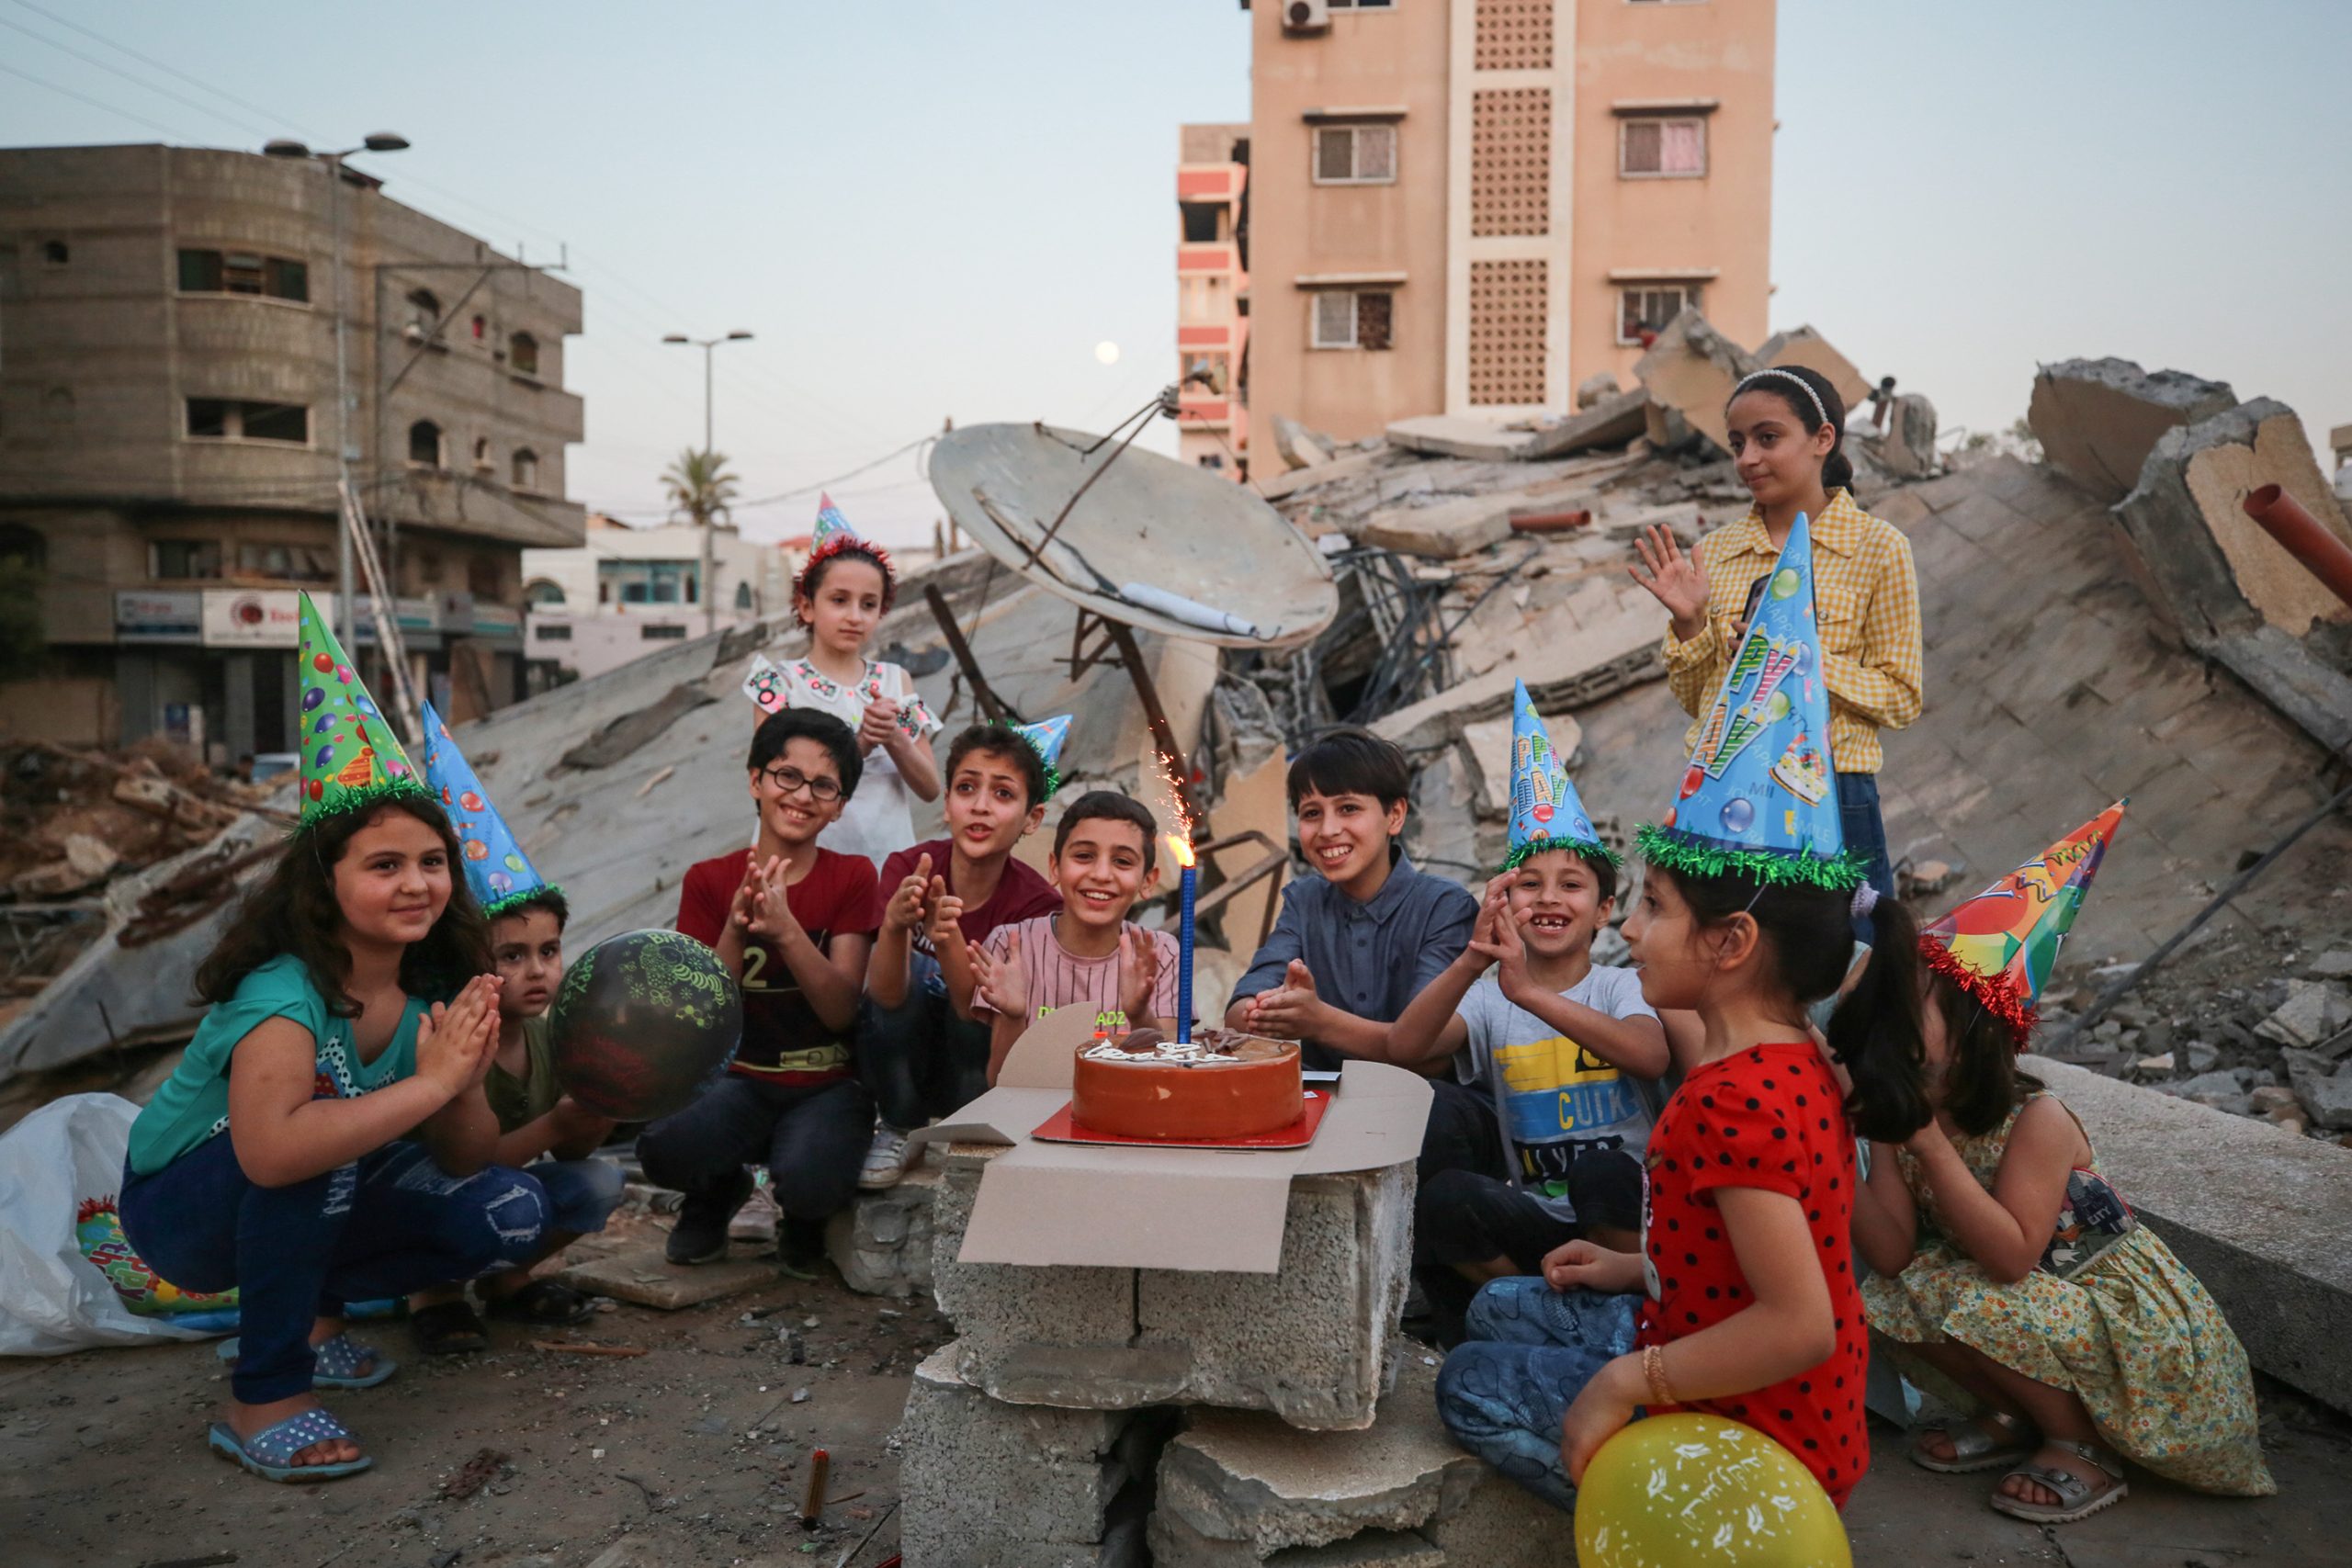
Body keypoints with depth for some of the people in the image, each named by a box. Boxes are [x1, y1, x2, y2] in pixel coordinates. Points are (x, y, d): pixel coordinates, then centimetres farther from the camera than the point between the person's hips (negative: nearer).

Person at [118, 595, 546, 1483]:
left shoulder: (433, 985, -10)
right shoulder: (284, 989, -31)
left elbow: (466, 1158, -7)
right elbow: (269, 1148, -51)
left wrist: (462, 1083, -28)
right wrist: (431, 1079, -41)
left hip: (314, 1207, 7)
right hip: (184, 1205, -6)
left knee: (512, 1216, -11)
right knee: (327, 1123, -37)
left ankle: (308, 1313, 12)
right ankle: (263, 1404, -20)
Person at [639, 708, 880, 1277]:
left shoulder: (852, 878, 0)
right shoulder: (709, 881, 3)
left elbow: (841, 1011, -10)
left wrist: (786, 929, -24)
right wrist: (734, 930, -21)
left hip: (828, 1085, -1)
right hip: (741, 1079, 1)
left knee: (809, 1181, -33)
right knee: (664, 1147, -31)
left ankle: (803, 1220, 8)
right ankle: (718, 1192, 8)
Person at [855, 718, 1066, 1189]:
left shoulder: (1035, 902, -19)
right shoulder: (907, 868, -18)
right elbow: (887, 994, -29)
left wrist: (947, 940, -48)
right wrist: (894, 923, -50)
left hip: (974, 1073, 0)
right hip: (898, 1061, 1)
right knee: (906, 965, -28)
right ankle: (898, 1129, -5)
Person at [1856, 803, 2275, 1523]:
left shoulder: (2036, 1121, -26)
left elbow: (2011, 1258, -35)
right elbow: (1893, 1255, -15)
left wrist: (1929, 1144, -38)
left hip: (2137, 1323, -6)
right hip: (2036, 1303, 7)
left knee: (1979, 1306, -30)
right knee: (1893, 1298, -15)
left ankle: (2082, 1450, -3)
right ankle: (2013, 1416, 10)